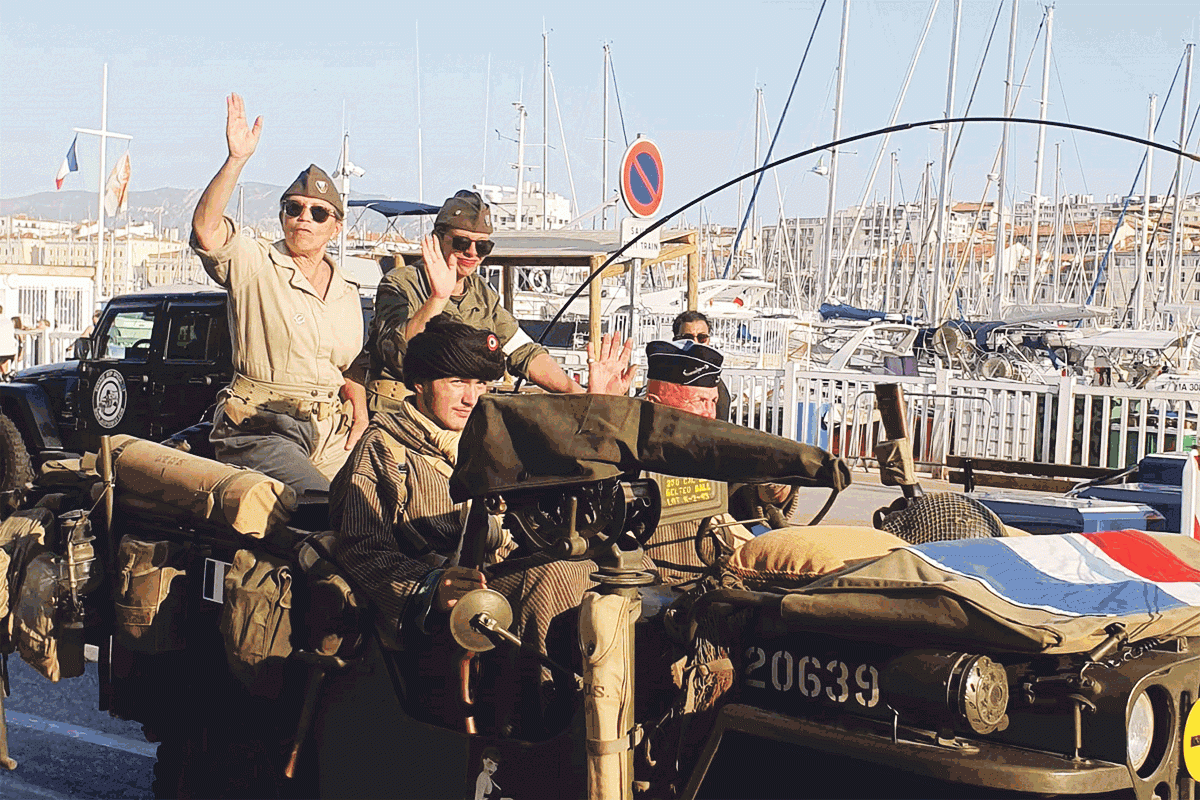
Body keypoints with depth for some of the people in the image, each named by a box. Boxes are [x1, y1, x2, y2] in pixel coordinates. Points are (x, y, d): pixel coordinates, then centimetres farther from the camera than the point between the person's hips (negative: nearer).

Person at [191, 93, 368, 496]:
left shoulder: (347, 294, 16)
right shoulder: (255, 265, -1)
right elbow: (206, 230, -22)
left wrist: (359, 410, 9)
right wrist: (237, 159, -28)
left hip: (330, 435, 6)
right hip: (262, 430, -6)